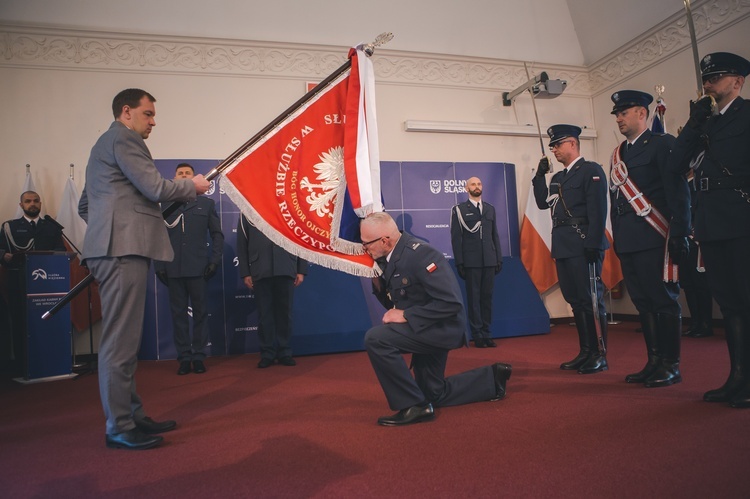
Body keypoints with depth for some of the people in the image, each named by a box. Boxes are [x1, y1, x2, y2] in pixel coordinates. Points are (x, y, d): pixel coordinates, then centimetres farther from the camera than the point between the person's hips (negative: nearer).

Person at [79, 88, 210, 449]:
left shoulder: (105, 144, 26)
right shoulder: (123, 138, -4)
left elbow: (84, 205, 27)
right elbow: (155, 189, -14)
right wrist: (193, 185, 1)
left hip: (115, 247, 11)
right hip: (124, 248, -11)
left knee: (124, 339, 11)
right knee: (120, 340, -8)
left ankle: (131, 415, 19)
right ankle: (119, 428, -2)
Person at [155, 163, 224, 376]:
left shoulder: (206, 203, 11)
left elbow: (217, 234, 8)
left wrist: (215, 261, -3)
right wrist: (159, 266, -2)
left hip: (199, 268, 0)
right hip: (173, 269, 1)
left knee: (200, 312, 2)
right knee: (178, 313, 3)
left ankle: (198, 356, 10)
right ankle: (184, 357, 9)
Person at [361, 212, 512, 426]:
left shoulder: (419, 254, -25)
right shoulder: (391, 257, 0)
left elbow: (451, 303, -29)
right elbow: (394, 303, 10)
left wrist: (406, 316, -27)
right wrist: (376, 280, -8)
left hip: (440, 328, -10)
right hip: (426, 329, 10)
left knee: (375, 338, -27)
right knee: (434, 395, 22)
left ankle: (414, 405, -15)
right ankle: (492, 378, 35)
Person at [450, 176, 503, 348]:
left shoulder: (490, 208, 15)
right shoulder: (459, 210, 3)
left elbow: (495, 235, 15)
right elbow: (456, 238, -1)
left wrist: (499, 258, 8)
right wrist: (459, 262, -7)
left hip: (489, 261, 4)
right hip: (471, 261, -4)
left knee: (487, 297, 6)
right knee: (474, 298, 0)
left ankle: (486, 333, 14)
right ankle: (477, 335, 6)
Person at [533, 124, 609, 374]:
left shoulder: (591, 170, -4)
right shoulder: (558, 177, 20)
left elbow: (598, 211, -12)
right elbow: (543, 203, 17)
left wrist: (593, 245, -19)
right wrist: (540, 175, 9)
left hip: (583, 248, -8)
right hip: (563, 248, 8)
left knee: (591, 300, -4)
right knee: (575, 301, 10)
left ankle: (600, 355, 4)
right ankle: (586, 352, 18)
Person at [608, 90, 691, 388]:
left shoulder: (662, 144, -2)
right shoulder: (618, 154, 19)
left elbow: (678, 191, -9)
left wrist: (679, 235, -15)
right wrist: (618, 238, 14)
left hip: (654, 238, -7)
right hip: (628, 241, 7)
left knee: (664, 301, -2)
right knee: (643, 303, 9)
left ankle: (671, 365, 7)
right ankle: (654, 362, 17)